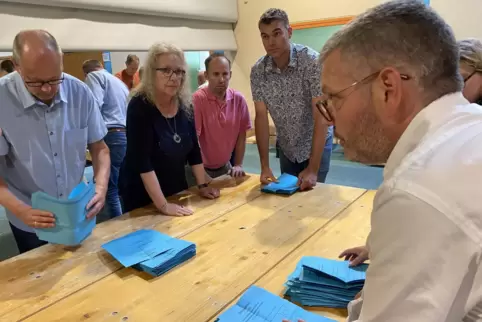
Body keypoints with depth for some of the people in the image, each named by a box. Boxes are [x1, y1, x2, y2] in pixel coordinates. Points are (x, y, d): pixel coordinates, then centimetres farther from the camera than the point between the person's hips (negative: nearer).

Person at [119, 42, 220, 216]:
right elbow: (141, 161, -27)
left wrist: (203, 185, 0)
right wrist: (163, 205, -28)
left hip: (177, 189, 6)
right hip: (142, 196, -6)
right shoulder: (139, 106, -21)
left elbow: (194, 149, 3)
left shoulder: (184, 105, -3)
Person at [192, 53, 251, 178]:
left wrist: (238, 165, 0)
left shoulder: (238, 99, -5)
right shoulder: (197, 99, -18)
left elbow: (241, 134, 4)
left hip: (225, 167, 4)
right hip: (202, 169, -4)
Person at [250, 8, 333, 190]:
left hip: (316, 143, -3)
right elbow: (261, 116, -10)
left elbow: (321, 116, -26)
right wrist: (265, 165, -16)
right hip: (286, 147, 4)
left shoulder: (312, 61, -23)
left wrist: (313, 169, -30)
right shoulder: (257, 71, -12)